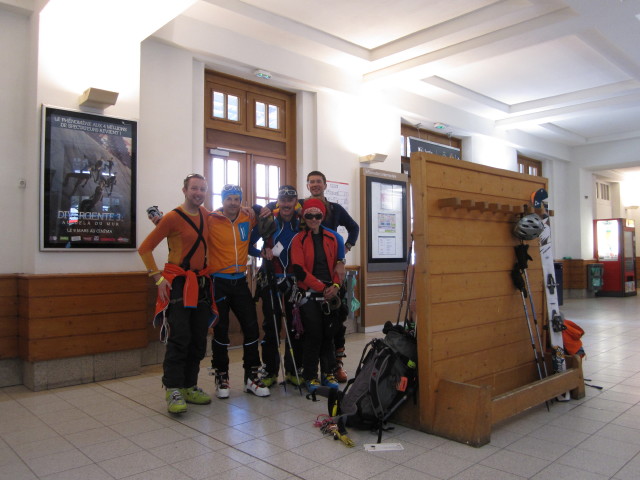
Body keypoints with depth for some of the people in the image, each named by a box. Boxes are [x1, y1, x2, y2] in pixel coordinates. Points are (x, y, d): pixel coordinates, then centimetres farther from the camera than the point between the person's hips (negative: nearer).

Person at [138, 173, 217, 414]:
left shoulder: (206, 214, 7)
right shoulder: (173, 217, -9)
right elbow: (144, 248, -7)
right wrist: (158, 278, -13)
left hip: (202, 283, 6)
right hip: (178, 284, -6)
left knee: (199, 339, 8)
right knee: (179, 337, -12)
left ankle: (190, 387, 19)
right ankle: (173, 391, -4)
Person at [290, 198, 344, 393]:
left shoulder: (332, 238, 10)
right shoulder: (299, 240, -2)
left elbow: (337, 264, 11)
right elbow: (299, 269, -11)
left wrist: (335, 285, -6)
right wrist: (322, 287, -12)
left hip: (330, 294, 4)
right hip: (310, 294, -4)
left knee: (329, 333, 7)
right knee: (313, 334, -4)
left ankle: (328, 373, 20)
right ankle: (310, 376, 10)